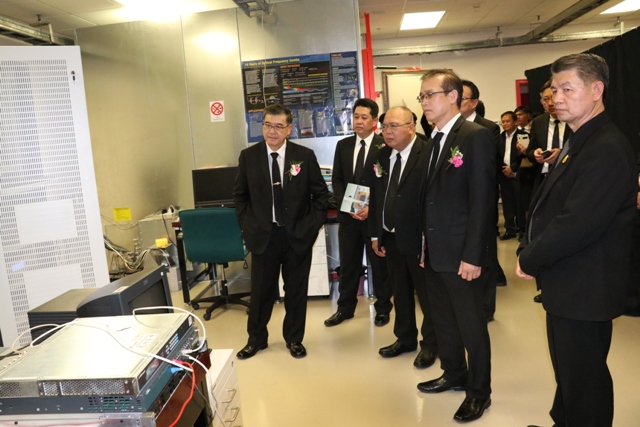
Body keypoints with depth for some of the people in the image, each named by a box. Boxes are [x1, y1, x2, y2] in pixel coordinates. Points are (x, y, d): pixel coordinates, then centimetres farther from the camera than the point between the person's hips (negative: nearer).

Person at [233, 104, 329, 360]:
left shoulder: (305, 156, -4)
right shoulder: (248, 156, -1)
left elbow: (321, 194, 3)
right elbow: (240, 195, 8)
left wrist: (312, 225, -5)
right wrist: (247, 226, -1)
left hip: (298, 235, 0)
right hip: (263, 235, 0)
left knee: (296, 289, 12)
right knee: (261, 290, 11)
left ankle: (294, 339, 31)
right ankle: (256, 339, 31)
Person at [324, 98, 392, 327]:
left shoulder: (385, 145, -5)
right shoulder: (343, 145, 9)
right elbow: (337, 180, 8)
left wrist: (372, 207, -17)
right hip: (348, 213, 4)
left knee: (379, 263, 9)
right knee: (348, 263, 12)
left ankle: (383, 308, 24)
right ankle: (345, 307, 26)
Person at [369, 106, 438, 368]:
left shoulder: (427, 154, -15)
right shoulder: (382, 156, 7)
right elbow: (376, 197, 11)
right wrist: (375, 234, 9)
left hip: (418, 238, -7)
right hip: (390, 238, 7)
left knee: (427, 294, 10)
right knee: (400, 292, 19)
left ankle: (430, 344, 28)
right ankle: (405, 338, 37)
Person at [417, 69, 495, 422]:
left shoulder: (476, 136, -12)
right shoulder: (433, 141, 13)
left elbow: (482, 200, -17)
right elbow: (430, 197, 12)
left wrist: (473, 255, -19)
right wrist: (424, 244, 8)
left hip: (460, 252, -8)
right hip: (433, 250, 8)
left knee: (471, 324, 7)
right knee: (442, 320, 20)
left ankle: (479, 391, 26)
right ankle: (454, 375, 39)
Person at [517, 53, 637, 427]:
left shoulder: (607, 148, -21)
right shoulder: (579, 142, 11)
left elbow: (579, 223, -27)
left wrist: (529, 260, -15)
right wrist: (530, 254, 2)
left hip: (584, 288, -9)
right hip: (568, 284, 10)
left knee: (583, 378, 8)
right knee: (569, 370, 25)